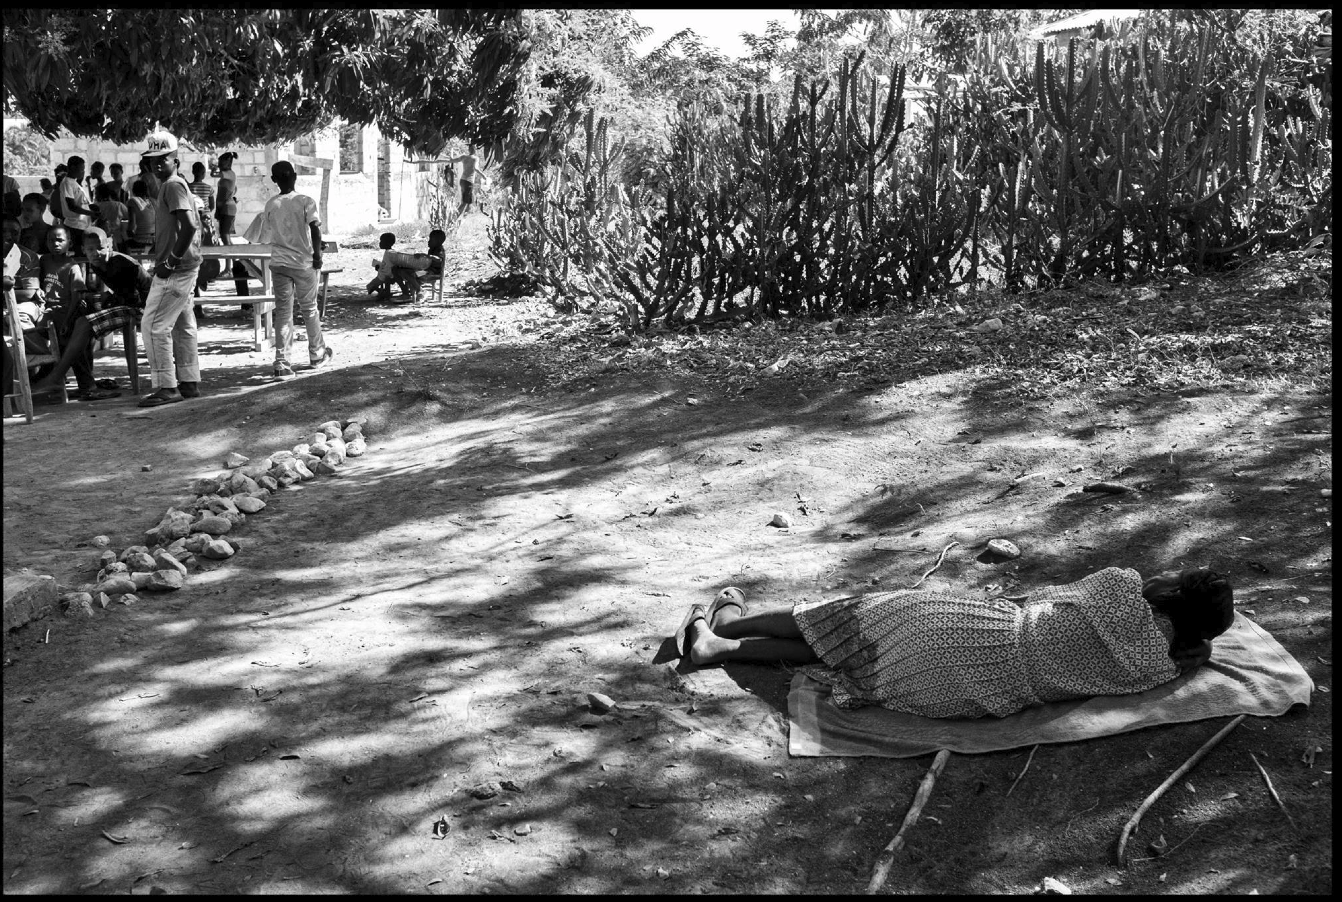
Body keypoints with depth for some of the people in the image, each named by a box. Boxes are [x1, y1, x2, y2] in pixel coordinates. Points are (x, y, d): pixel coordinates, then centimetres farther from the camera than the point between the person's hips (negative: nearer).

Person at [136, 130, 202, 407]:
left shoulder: (172, 186, -13)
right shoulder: (178, 185, 17)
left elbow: (189, 225, -25)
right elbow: (195, 225, 22)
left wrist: (171, 261, -21)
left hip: (175, 270, -10)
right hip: (186, 267, 10)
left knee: (154, 326, -8)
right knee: (183, 326, 14)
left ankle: (166, 387, -5)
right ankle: (189, 382, 20)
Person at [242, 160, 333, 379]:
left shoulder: (270, 205, 2)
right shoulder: (306, 202, -6)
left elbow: (267, 236, 9)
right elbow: (315, 229, -18)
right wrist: (317, 254, -12)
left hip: (279, 263, 2)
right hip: (303, 262, -2)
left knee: (283, 313, 3)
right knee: (310, 308, 15)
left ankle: (281, 362, -6)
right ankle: (317, 354, 30)